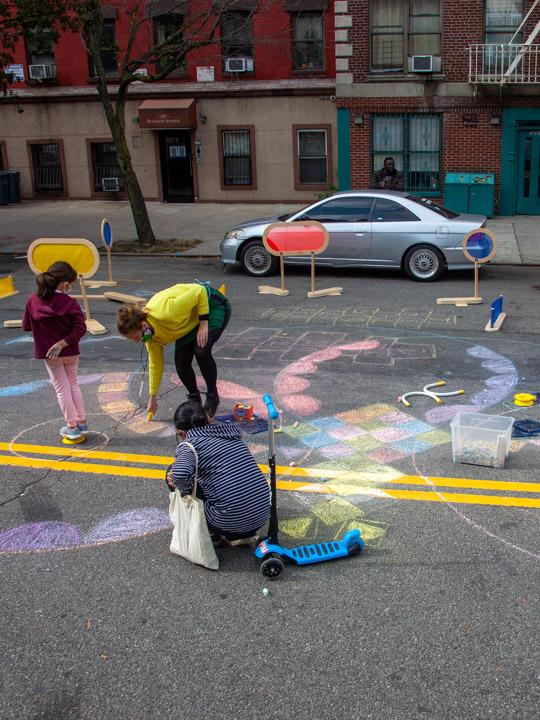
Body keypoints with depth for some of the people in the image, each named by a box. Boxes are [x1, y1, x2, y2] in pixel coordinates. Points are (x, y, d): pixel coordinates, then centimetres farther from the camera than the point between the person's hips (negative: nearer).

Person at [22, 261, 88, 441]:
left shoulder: (33, 300, -10)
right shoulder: (70, 303, -15)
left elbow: (26, 326, -1)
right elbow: (80, 328, -21)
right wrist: (63, 343, -19)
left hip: (50, 354, 0)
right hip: (71, 352, 0)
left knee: (62, 389, 10)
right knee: (73, 385, 19)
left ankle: (72, 427, 14)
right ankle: (82, 422, 23)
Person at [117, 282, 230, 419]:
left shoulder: (167, 313, -41)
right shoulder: (150, 332, -14)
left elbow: (200, 291, -33)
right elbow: (155, 364, -2)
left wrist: (204, 324, -30)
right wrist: (152, 398, 2)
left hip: (214, 306, -7)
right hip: (190, 322, 7)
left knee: (201, 351, -26)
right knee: (181, 362, -6)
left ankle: (212, 398, -6)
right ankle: (194, 399, 18)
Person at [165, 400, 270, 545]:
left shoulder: (189, 444, -6)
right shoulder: (230, 430, 12)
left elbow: (180, 474, -26)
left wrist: (185, 488, -3)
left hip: (231, 521, -6)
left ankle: (214, 534, 15)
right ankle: (244, 534, 21)